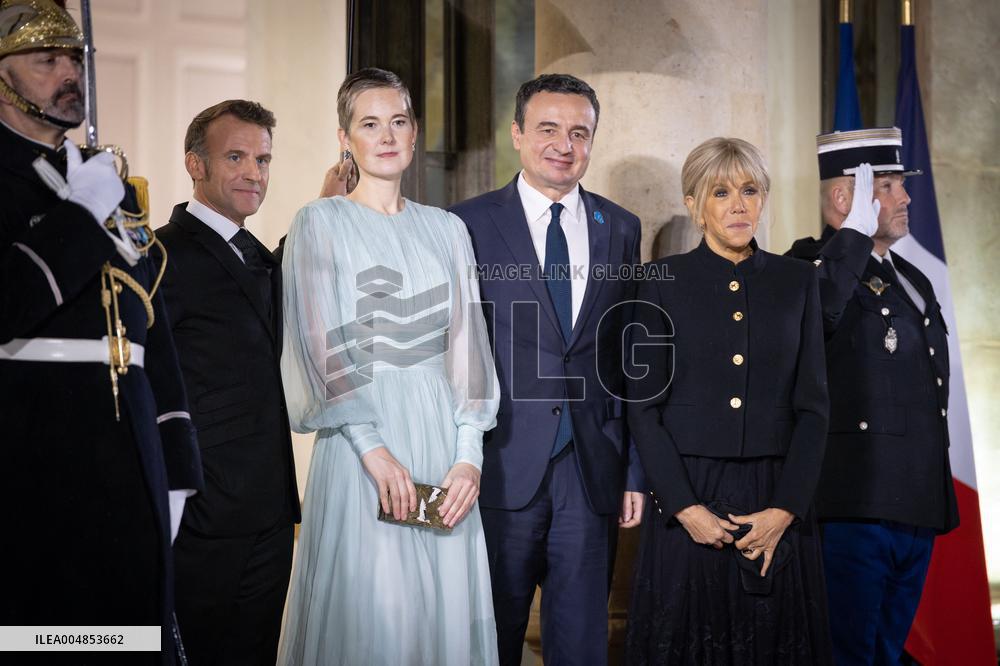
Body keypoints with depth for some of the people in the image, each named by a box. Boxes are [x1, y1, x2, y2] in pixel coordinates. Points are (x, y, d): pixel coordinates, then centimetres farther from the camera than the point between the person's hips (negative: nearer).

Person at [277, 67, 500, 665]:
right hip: (360, 435, -3)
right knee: (367, 615, 0)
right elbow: (321, 346, -7)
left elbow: (467, 344, 6)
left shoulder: (447, 229, 12)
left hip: (441, 433, 4)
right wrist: (373, 447, -15)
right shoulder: (320, 223, 1)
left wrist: (469, 454, -5)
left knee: (445, 608, 7)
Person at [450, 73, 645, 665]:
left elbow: (629, 359, 10)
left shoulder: (620, 229, 9)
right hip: (504, 467, -2)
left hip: (593, 473, 3)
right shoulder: (470, 224, -1)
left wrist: (636, 471, 7)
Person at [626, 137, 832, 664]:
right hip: (688, 499, -1)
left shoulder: (796, 282, 6)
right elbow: (644, 407, -3)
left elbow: (813, 406, 3)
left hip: (778, 503, 2)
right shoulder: (663, 281, 0)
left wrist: (785, 509, -7)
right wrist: (686, 507, -11)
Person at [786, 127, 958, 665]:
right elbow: (813, 315, -33)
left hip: (918, 514, 8)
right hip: (853, 513, -8)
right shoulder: (810, 267, -7)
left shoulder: (913, 281, 19)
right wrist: (855, 232, -22)